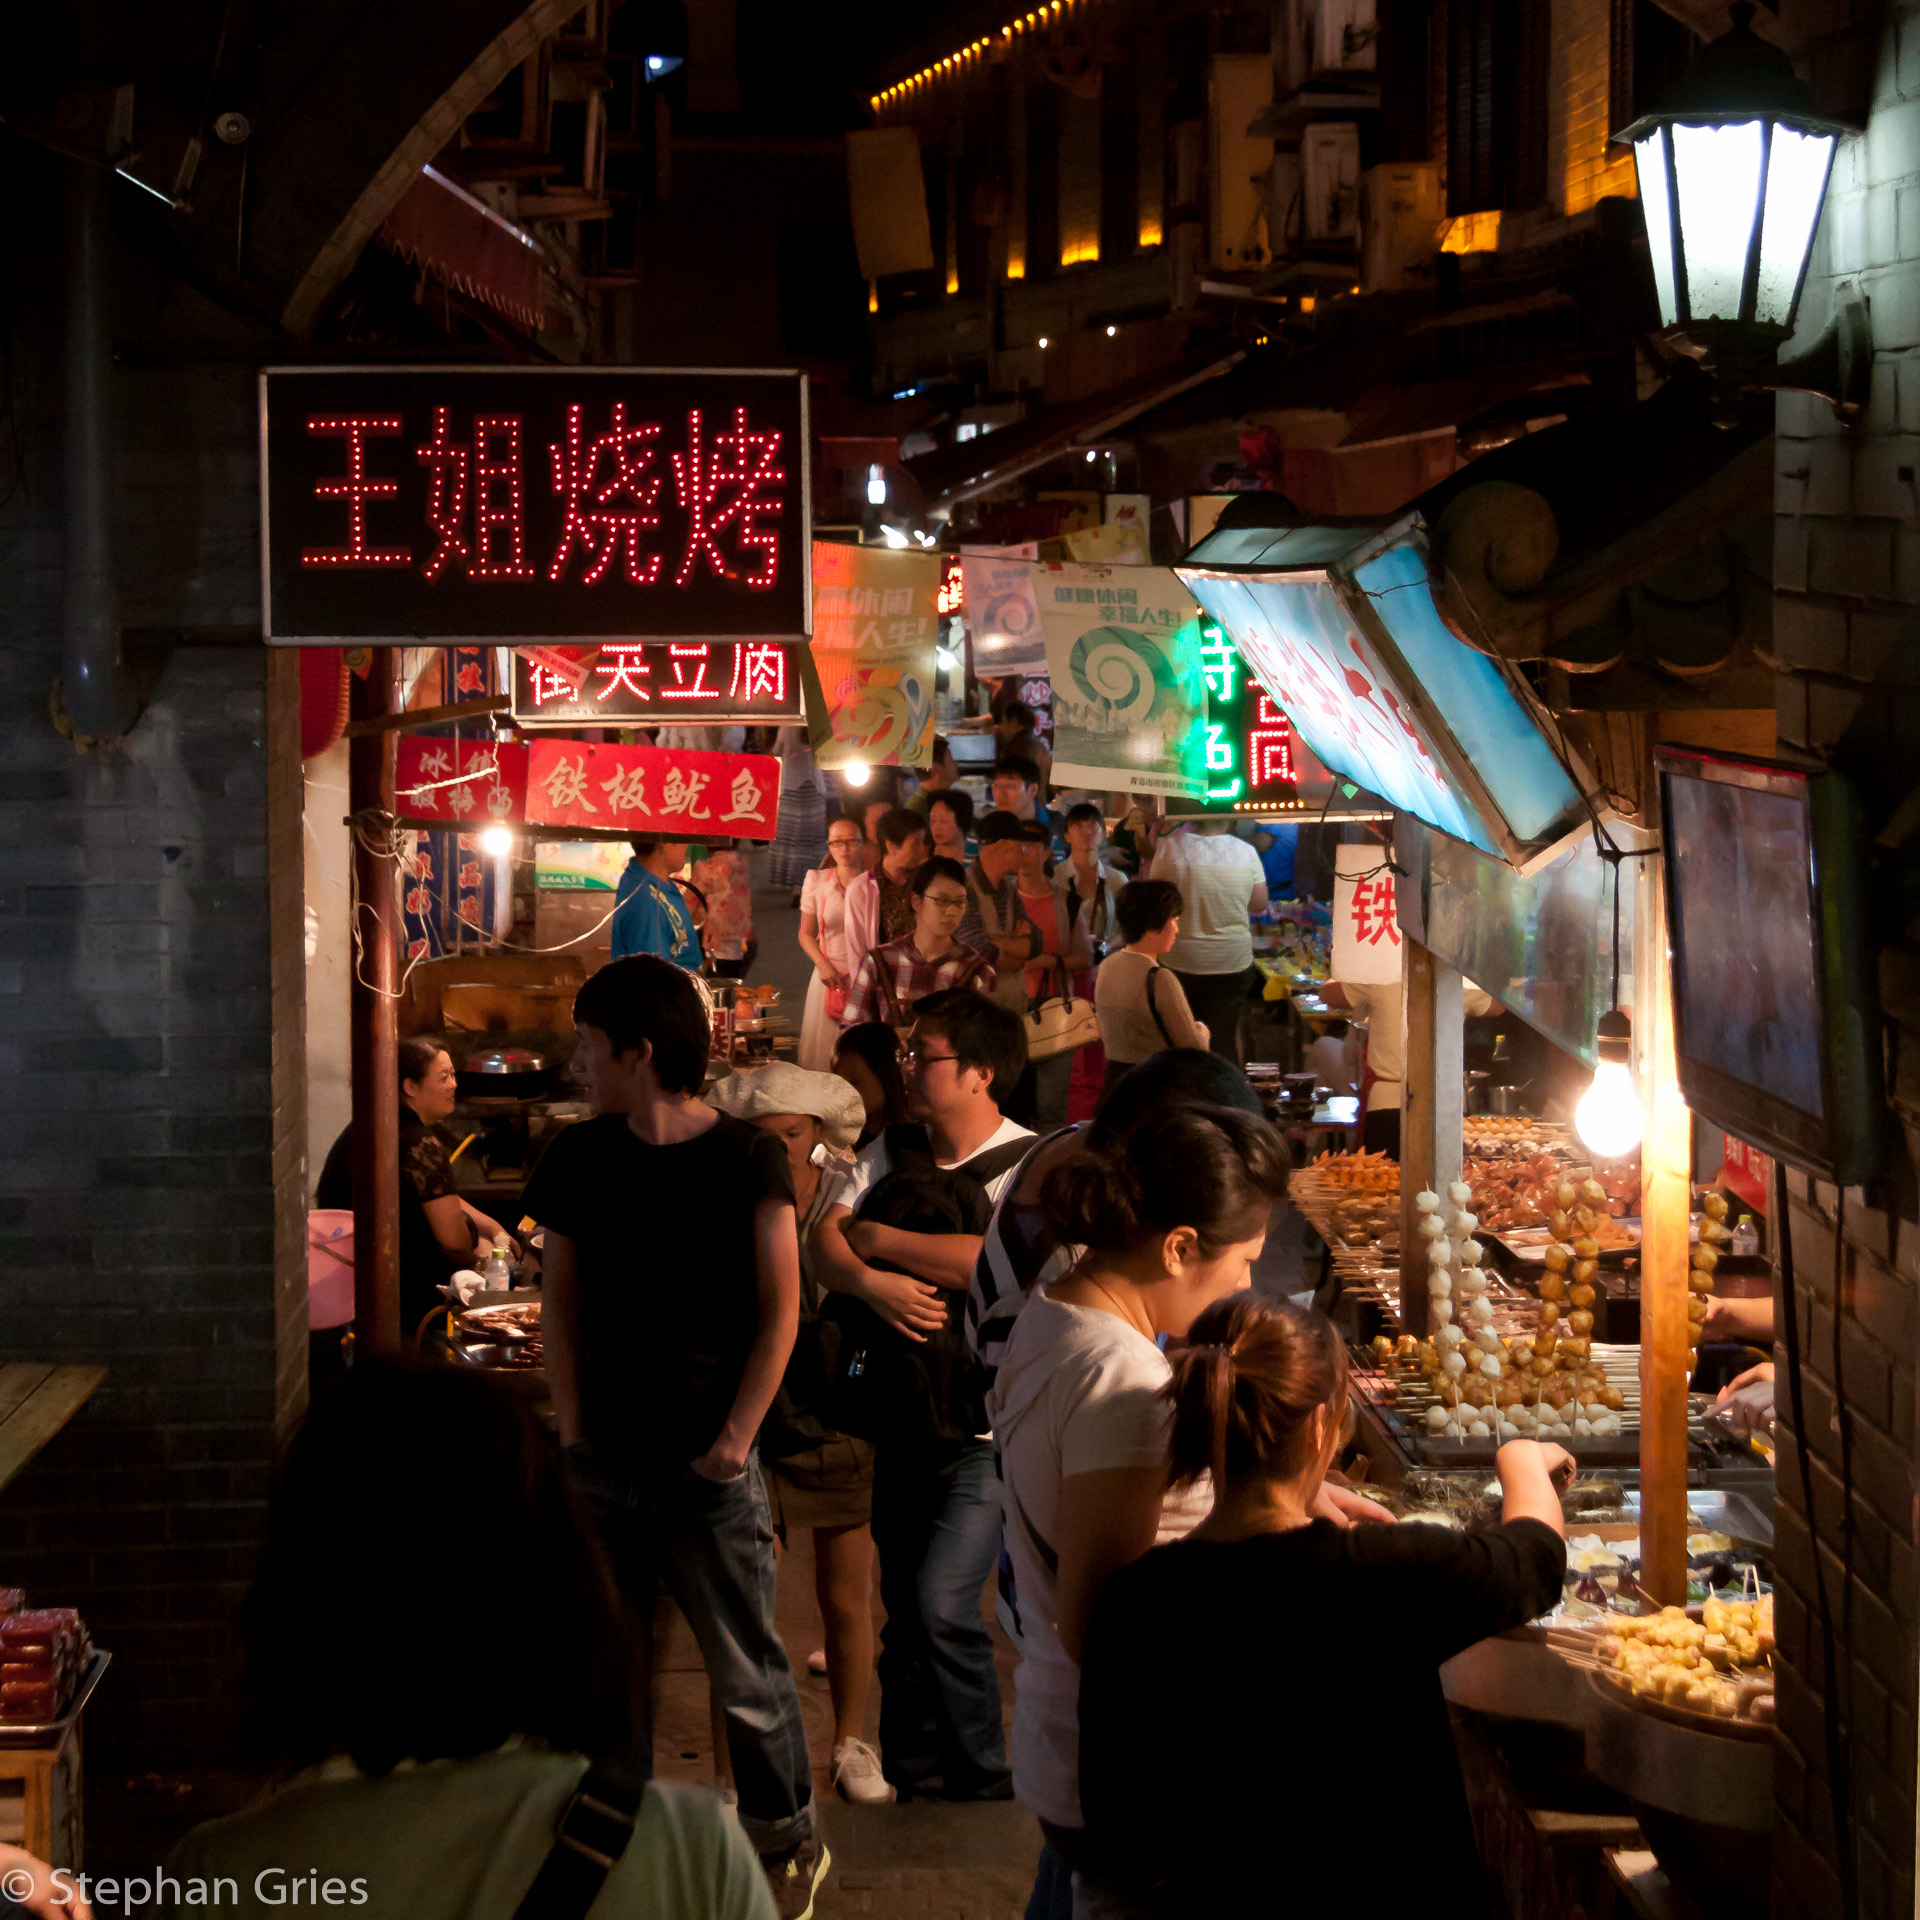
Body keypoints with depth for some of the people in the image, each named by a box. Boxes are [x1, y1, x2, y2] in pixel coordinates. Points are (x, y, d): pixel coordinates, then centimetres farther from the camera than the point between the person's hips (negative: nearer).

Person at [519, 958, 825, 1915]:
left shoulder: (746, 1159, -5)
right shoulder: (578, 1157, 6)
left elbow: (778, 1311, -2)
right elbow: (562, 1303, 12)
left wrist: (736, 1437, -8)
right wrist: (571, 1428, 3)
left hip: (707, 1469, -4)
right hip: (602, 1465, 4)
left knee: (748, 1676, 4)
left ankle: (786, 1841, 19)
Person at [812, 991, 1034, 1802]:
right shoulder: (889, 1152, 7)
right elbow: (825, 1240, -3)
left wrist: (881, 1240, -16)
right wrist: (871, 1282, -24)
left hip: (986, 1428, -6)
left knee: (942, 1608, -14)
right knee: (904, 1610, 14)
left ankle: (983, 1787, 4)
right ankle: (909, 1776, 28)